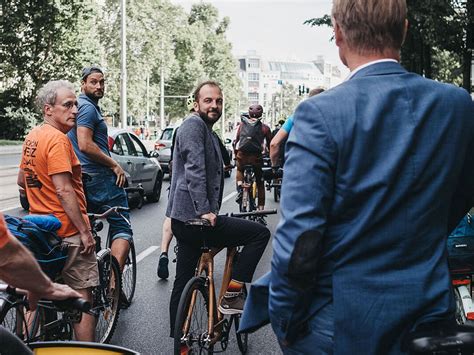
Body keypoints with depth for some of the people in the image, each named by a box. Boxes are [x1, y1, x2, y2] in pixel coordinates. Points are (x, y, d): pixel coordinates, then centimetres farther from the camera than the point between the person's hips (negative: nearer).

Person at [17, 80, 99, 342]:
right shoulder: (58, 139, -18)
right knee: (83, 295, -1)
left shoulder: (32, 137, 10)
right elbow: (64, 190, -23)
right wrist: (85, 231, -20)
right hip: (67, 231, -9)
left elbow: (22, 181, 21)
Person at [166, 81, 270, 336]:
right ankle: (232, 295, -6)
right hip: (195, 217, -11)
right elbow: (194, 170, -21)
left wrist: (208, 210, 37)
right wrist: (204, 210, -26)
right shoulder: (193, 125, -9)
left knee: (183, 281, 14)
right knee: (260, 233, -9)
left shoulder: (207, 131, 24)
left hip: (185, 219, 11)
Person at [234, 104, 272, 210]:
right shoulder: (264, 127, 4)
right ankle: (261, 207, 14)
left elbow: (236, 141, 13)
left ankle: (239, 186, 6)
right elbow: (270, 145, 9)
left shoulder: (242, 124, 10)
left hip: (242, 155, 1)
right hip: (256, 156, -1)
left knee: (239, 171, 33)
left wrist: (236, 155, 26)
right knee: (260, 182, 15)